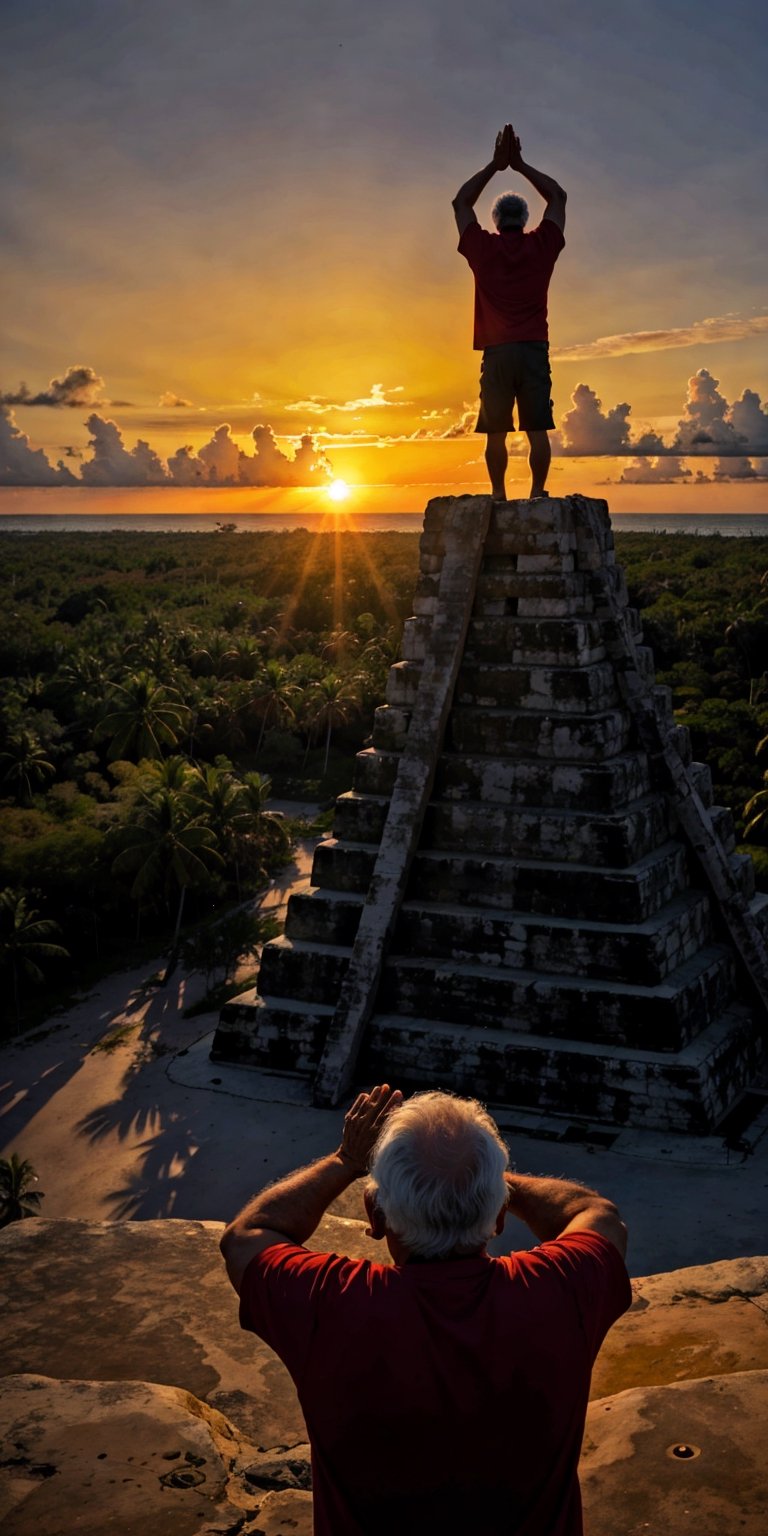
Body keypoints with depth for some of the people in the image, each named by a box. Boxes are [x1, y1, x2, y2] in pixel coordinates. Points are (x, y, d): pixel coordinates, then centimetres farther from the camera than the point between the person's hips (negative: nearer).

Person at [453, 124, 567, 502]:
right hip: (535, 348, 1)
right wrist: (520, 165, 19)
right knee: (537, 431, -1)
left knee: (496, 432, 2)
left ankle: (498, 495, -1)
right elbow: (557, 197, 20)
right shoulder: (542, 246, 5)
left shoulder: (483, 249, 4)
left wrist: (495, 164, 20)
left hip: (496, 351, 0)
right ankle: (537, 494, -5)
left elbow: (461, 202, 19)